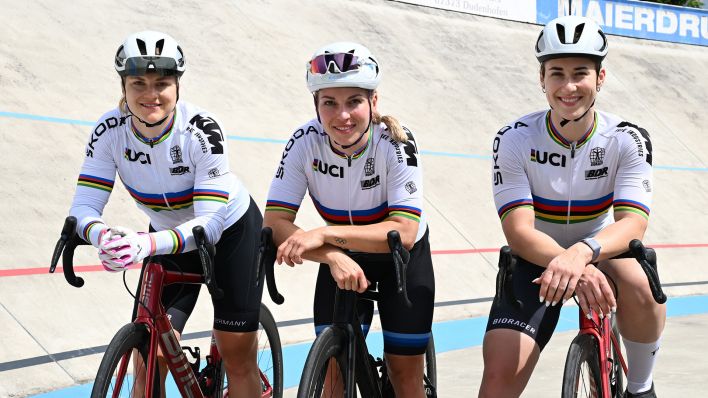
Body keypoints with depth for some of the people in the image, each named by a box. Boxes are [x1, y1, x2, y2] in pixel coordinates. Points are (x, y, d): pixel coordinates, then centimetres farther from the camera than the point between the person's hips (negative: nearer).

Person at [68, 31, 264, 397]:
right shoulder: (110, 131, -21)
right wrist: (102, 235, -48)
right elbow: (84, 206, -24)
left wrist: (148, 243, -53)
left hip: (230, 232, -3)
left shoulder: (202, 130, -31)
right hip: (168, 237, 3)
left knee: (238, 359, -1)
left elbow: (210, 223, -35)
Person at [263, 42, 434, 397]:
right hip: (342, 258, 2)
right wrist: (333, 256, -43)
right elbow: (275, 224, -27)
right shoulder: (305, 142, -23)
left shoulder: (396, 142, -29)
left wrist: (324, 235, -44)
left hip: (401, 258, -1)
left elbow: (404, 232, -35)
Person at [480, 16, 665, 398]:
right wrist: (577, 271, -43)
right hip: (536, 259, 0)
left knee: (638, 286, -35)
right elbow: (520, 231, -24)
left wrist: (582, 252, -48)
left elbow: (632, 223, -26)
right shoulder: (514, 140, -17)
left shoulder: (628, 139, -14)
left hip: (601, 252, 1)